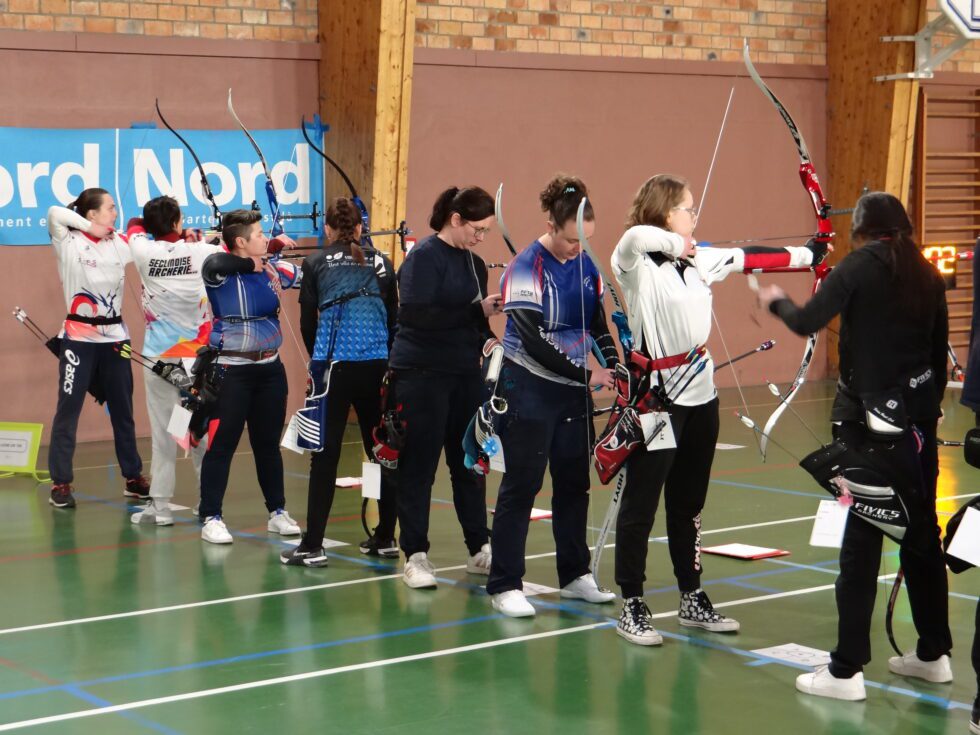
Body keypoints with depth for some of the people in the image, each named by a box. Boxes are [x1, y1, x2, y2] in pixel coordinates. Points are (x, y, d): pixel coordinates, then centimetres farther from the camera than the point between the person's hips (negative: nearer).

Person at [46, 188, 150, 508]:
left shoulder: (120, 243, 6)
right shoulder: (69, 242, -7)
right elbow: (55, 213, -21)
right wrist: (90, 227, -15)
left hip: (115, 336, 5)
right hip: (79, 337, -5)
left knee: (123, 409, 12)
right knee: (68, 408, -2)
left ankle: (133, 477, 22)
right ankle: (60, 483, 4)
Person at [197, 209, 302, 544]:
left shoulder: (272, 269, 5)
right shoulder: (219, 270, -11)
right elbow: (215, 263, -34)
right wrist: (253, 264, -21)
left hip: (270, 368, 5)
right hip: (232, 370, -5)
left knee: (268, 444, 15)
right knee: (222, 445, -2)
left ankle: (277, 512, 24)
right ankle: (211, 518, 5)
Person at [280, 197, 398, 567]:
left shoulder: (315, 263, 4)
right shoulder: (381, 263, 9)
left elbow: (308, 322, 6)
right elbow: (393, 317, 12)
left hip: (335, 366, -2)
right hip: (379, 366, 2)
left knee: (325, 454, -1)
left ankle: (312, 546, -3)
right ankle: (385, 537, 19)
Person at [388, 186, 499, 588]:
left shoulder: (474, 263, 11)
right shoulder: (424, 256, -10)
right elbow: (415, 315, -22)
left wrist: (487, 339, -1)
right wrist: (476, 310, -23)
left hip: (464, 374, 7)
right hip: (422, 374, -7)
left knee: (469, 464, 9)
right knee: (419, 467, -1)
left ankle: (479, 549, 17)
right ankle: (415, 556, 5)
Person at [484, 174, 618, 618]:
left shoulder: (585, 266, 4)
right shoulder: (525, 270, -16)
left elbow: (597, 324, 13)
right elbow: (533, 340, -22)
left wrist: (616, 368, -3)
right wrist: (586, 374, -23)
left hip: (573, 390, 7)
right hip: (529, 389, -6)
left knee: (574, 481, 12)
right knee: (521, 484, -4)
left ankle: (575, 576, 23)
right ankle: (504, 586, 1)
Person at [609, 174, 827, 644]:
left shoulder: (702, 260, 9)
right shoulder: (637, 264, -12)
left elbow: (752, 257, 17)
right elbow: (635, 237, -34)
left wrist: (810, 254, 22)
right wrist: (677, 243, -18)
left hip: (700, 397, 7)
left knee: (689, 503, 16)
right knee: (641, 502, 0)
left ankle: (693, 600, 26)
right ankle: (631, 607, 9)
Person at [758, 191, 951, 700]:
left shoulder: (858, 268, -9)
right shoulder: (927, 275, 8)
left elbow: (806, 322, -17)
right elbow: (940, 348, 14)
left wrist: (776, 301, 4)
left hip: (870, 420, -6)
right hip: (919, 418, 6)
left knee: (862, 539, -5)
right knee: (921, 530, 15)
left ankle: (846, 671, -3)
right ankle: (933, 653, 25)